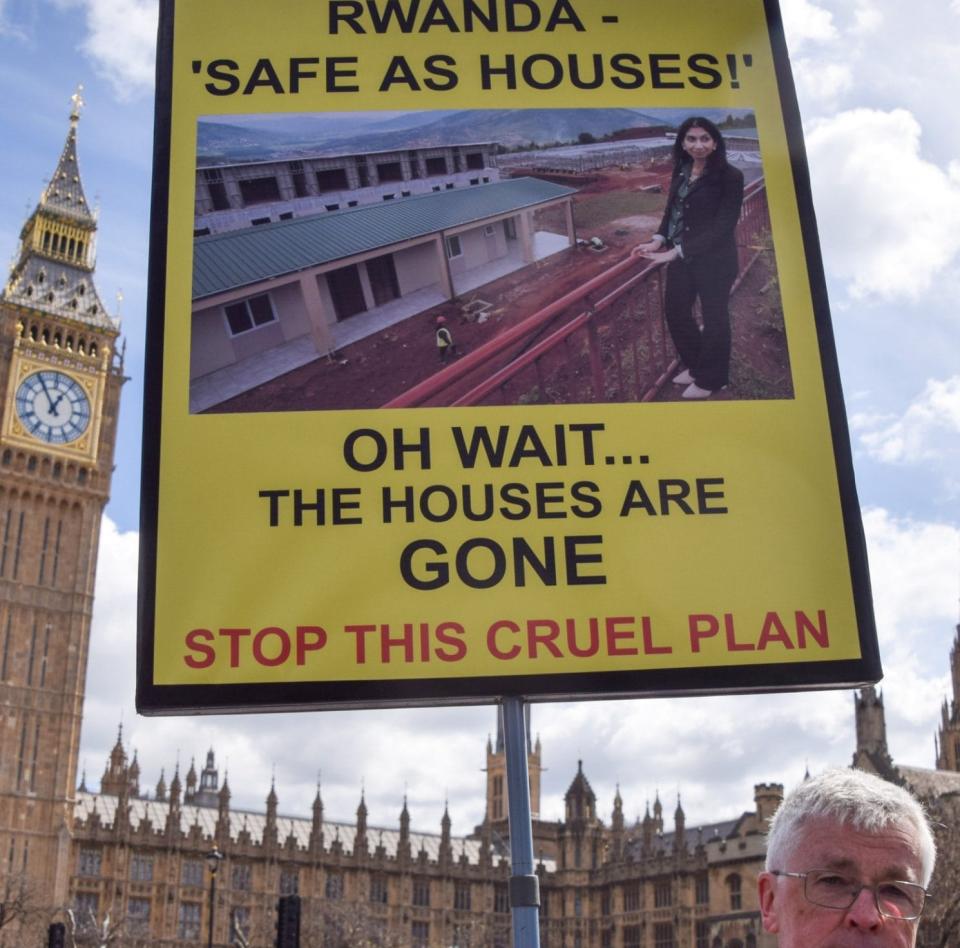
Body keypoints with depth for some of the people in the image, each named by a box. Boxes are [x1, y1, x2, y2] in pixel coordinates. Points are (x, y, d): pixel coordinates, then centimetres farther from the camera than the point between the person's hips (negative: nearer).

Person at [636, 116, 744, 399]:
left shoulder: (729, 176, -17)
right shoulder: (681, 171, 3)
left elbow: (723, 226, -21)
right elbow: (671, 210, 10)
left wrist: (678, 251, -26)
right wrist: (659, 240, -10)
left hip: (713, 260, -7)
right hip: (680, 257, 7)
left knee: (713, 318, 11)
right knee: (676, 313, 18)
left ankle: (709, 379, 30)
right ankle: (694, 365, 42)